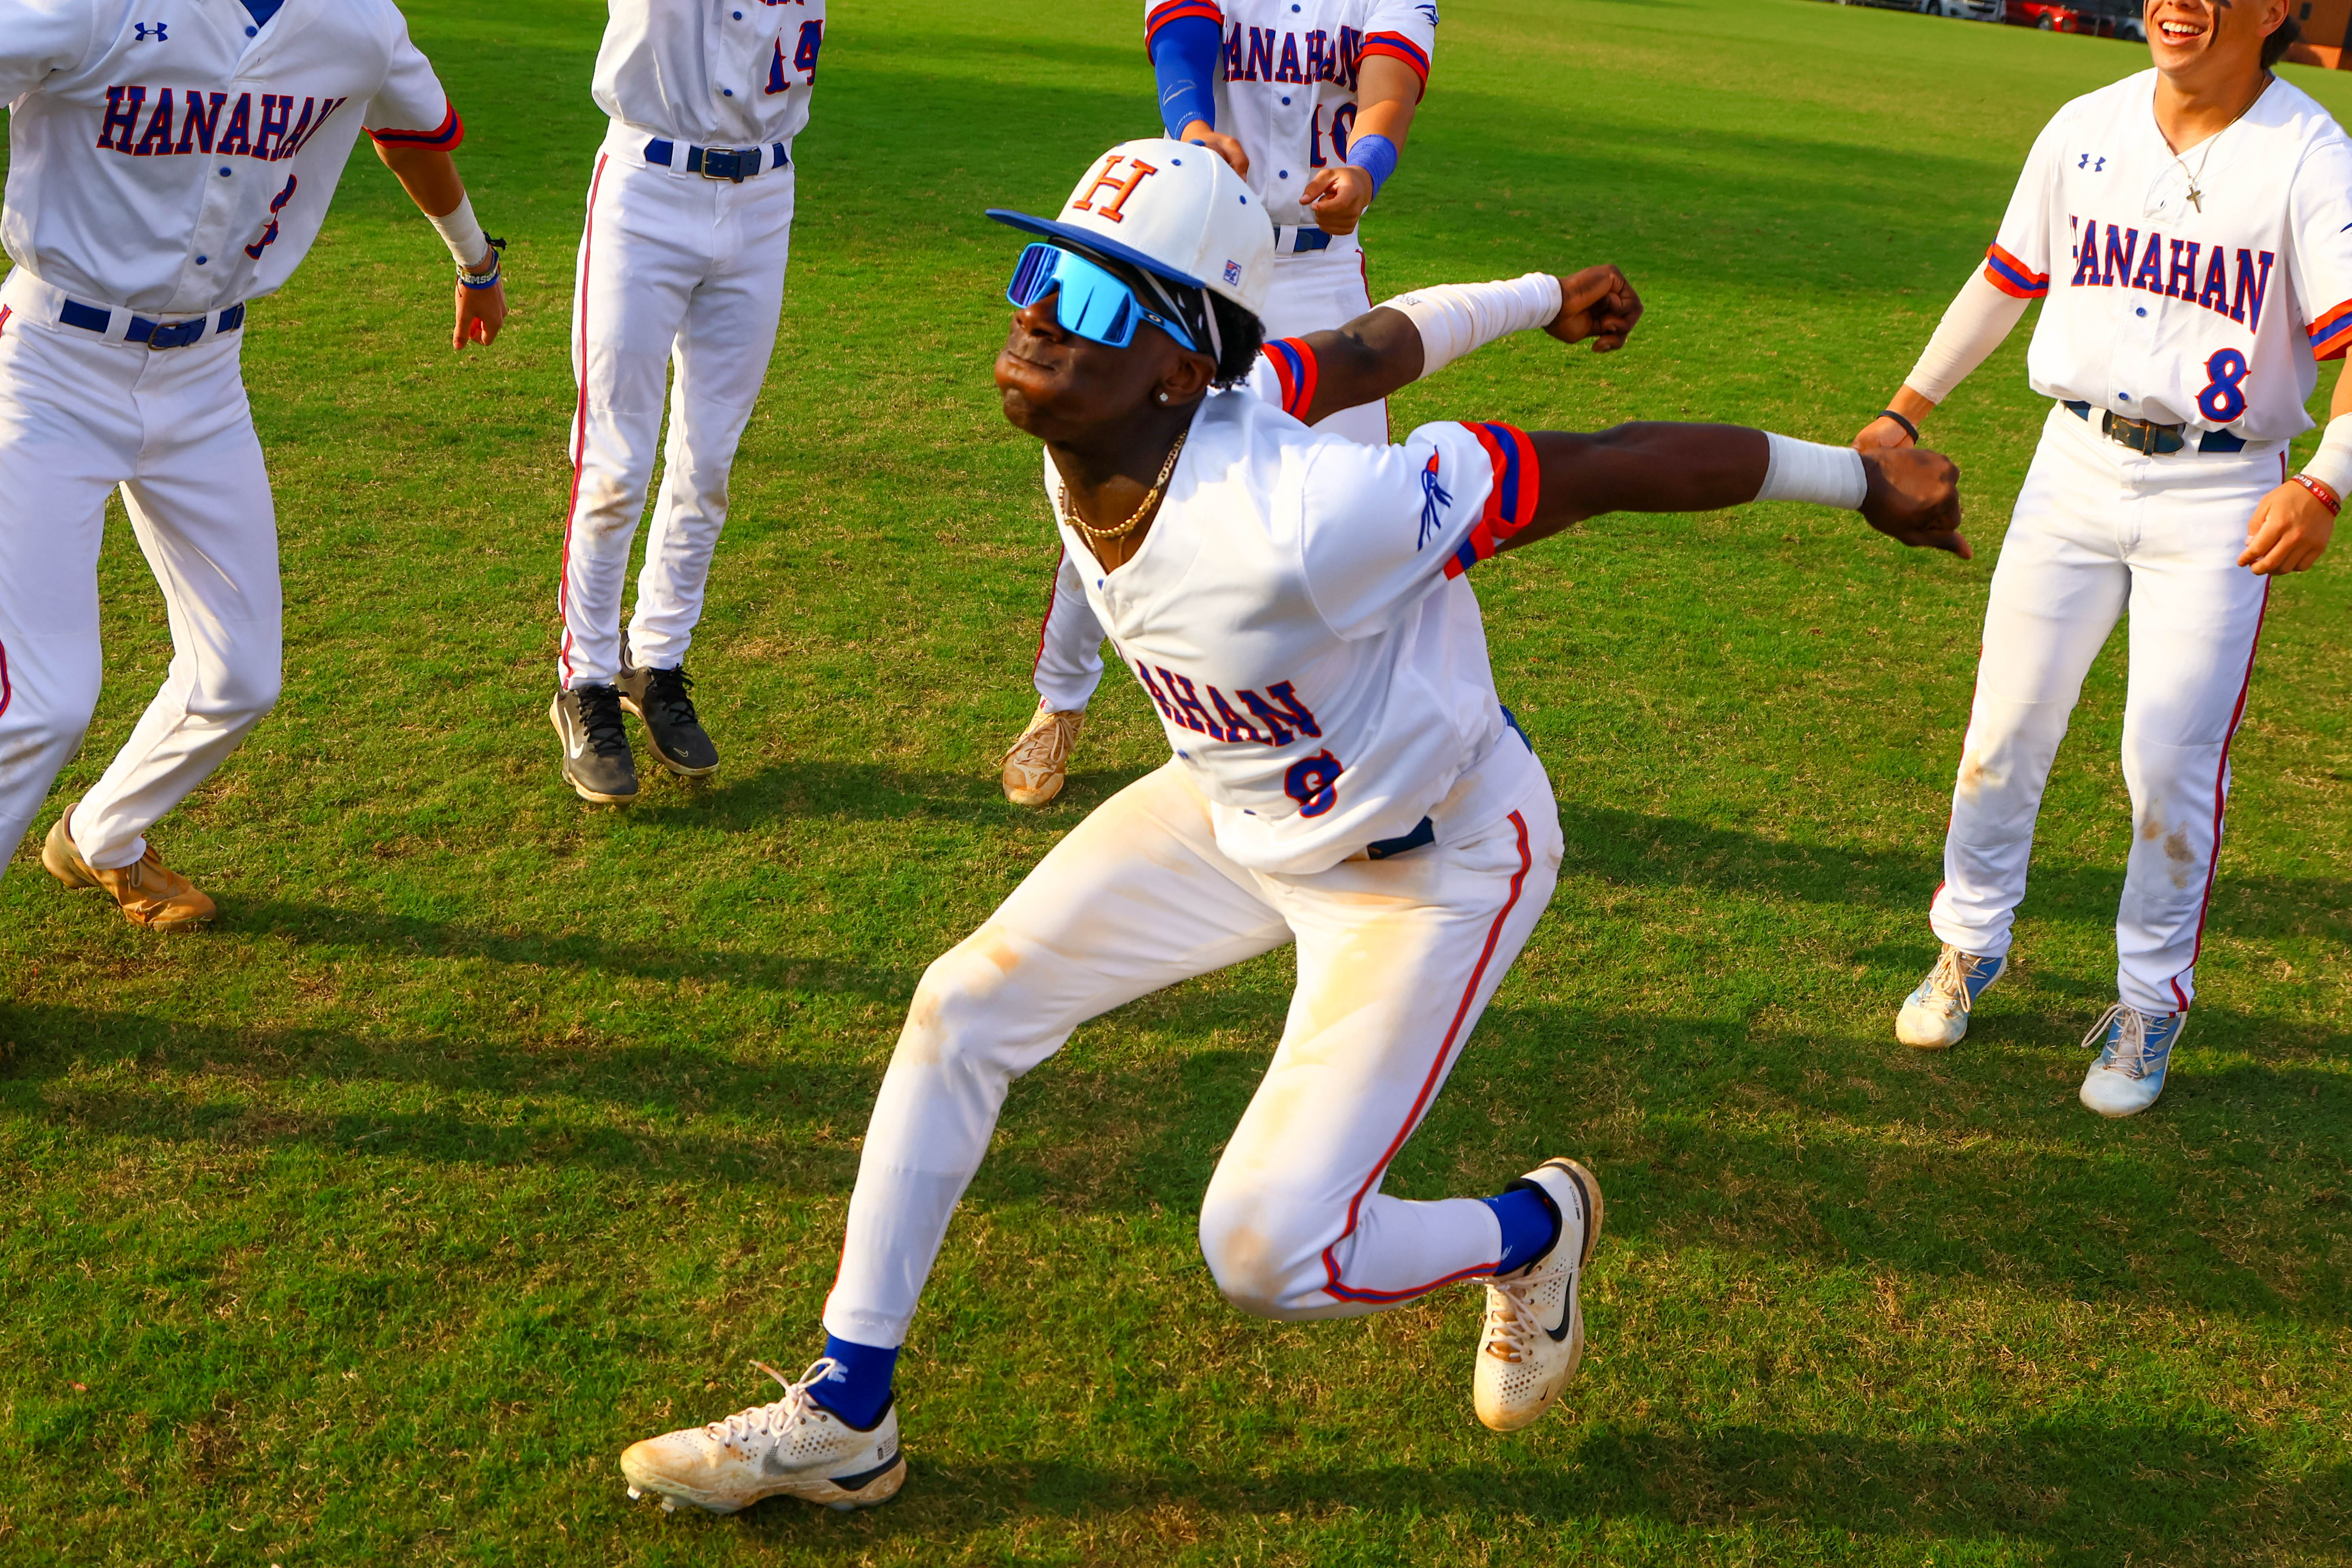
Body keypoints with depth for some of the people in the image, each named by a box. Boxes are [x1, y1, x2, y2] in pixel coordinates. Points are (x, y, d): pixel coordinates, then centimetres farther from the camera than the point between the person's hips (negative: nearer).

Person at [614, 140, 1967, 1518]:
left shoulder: (1297, 520, -39)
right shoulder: (1092, 426, -15)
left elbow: (1604, 467, -29)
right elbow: (1371, 349, 1)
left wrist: (1856, 477, -17)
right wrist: (1537, 300, 16)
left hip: (1433, 865, -7)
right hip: (1241, 809, 8)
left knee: (1268, 1253, -8)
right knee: (964, 1010, 3)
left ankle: (1531, 1231, 26)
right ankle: (846, 1419, 18)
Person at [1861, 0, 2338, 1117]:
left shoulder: (2310, 159, -11)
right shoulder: (2085, 129, 3)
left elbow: (2348, 341, -20)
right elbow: (2007, 280, 15)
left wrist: (2322, 486, -37)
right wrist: (1907, 410, 13)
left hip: (2221, 496, -3)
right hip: (2077, 465, 4)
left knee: (2171, 759, -2)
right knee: (2008, 722, 8)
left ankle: (2150, 1003, 18)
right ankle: (1969, 944, 28)